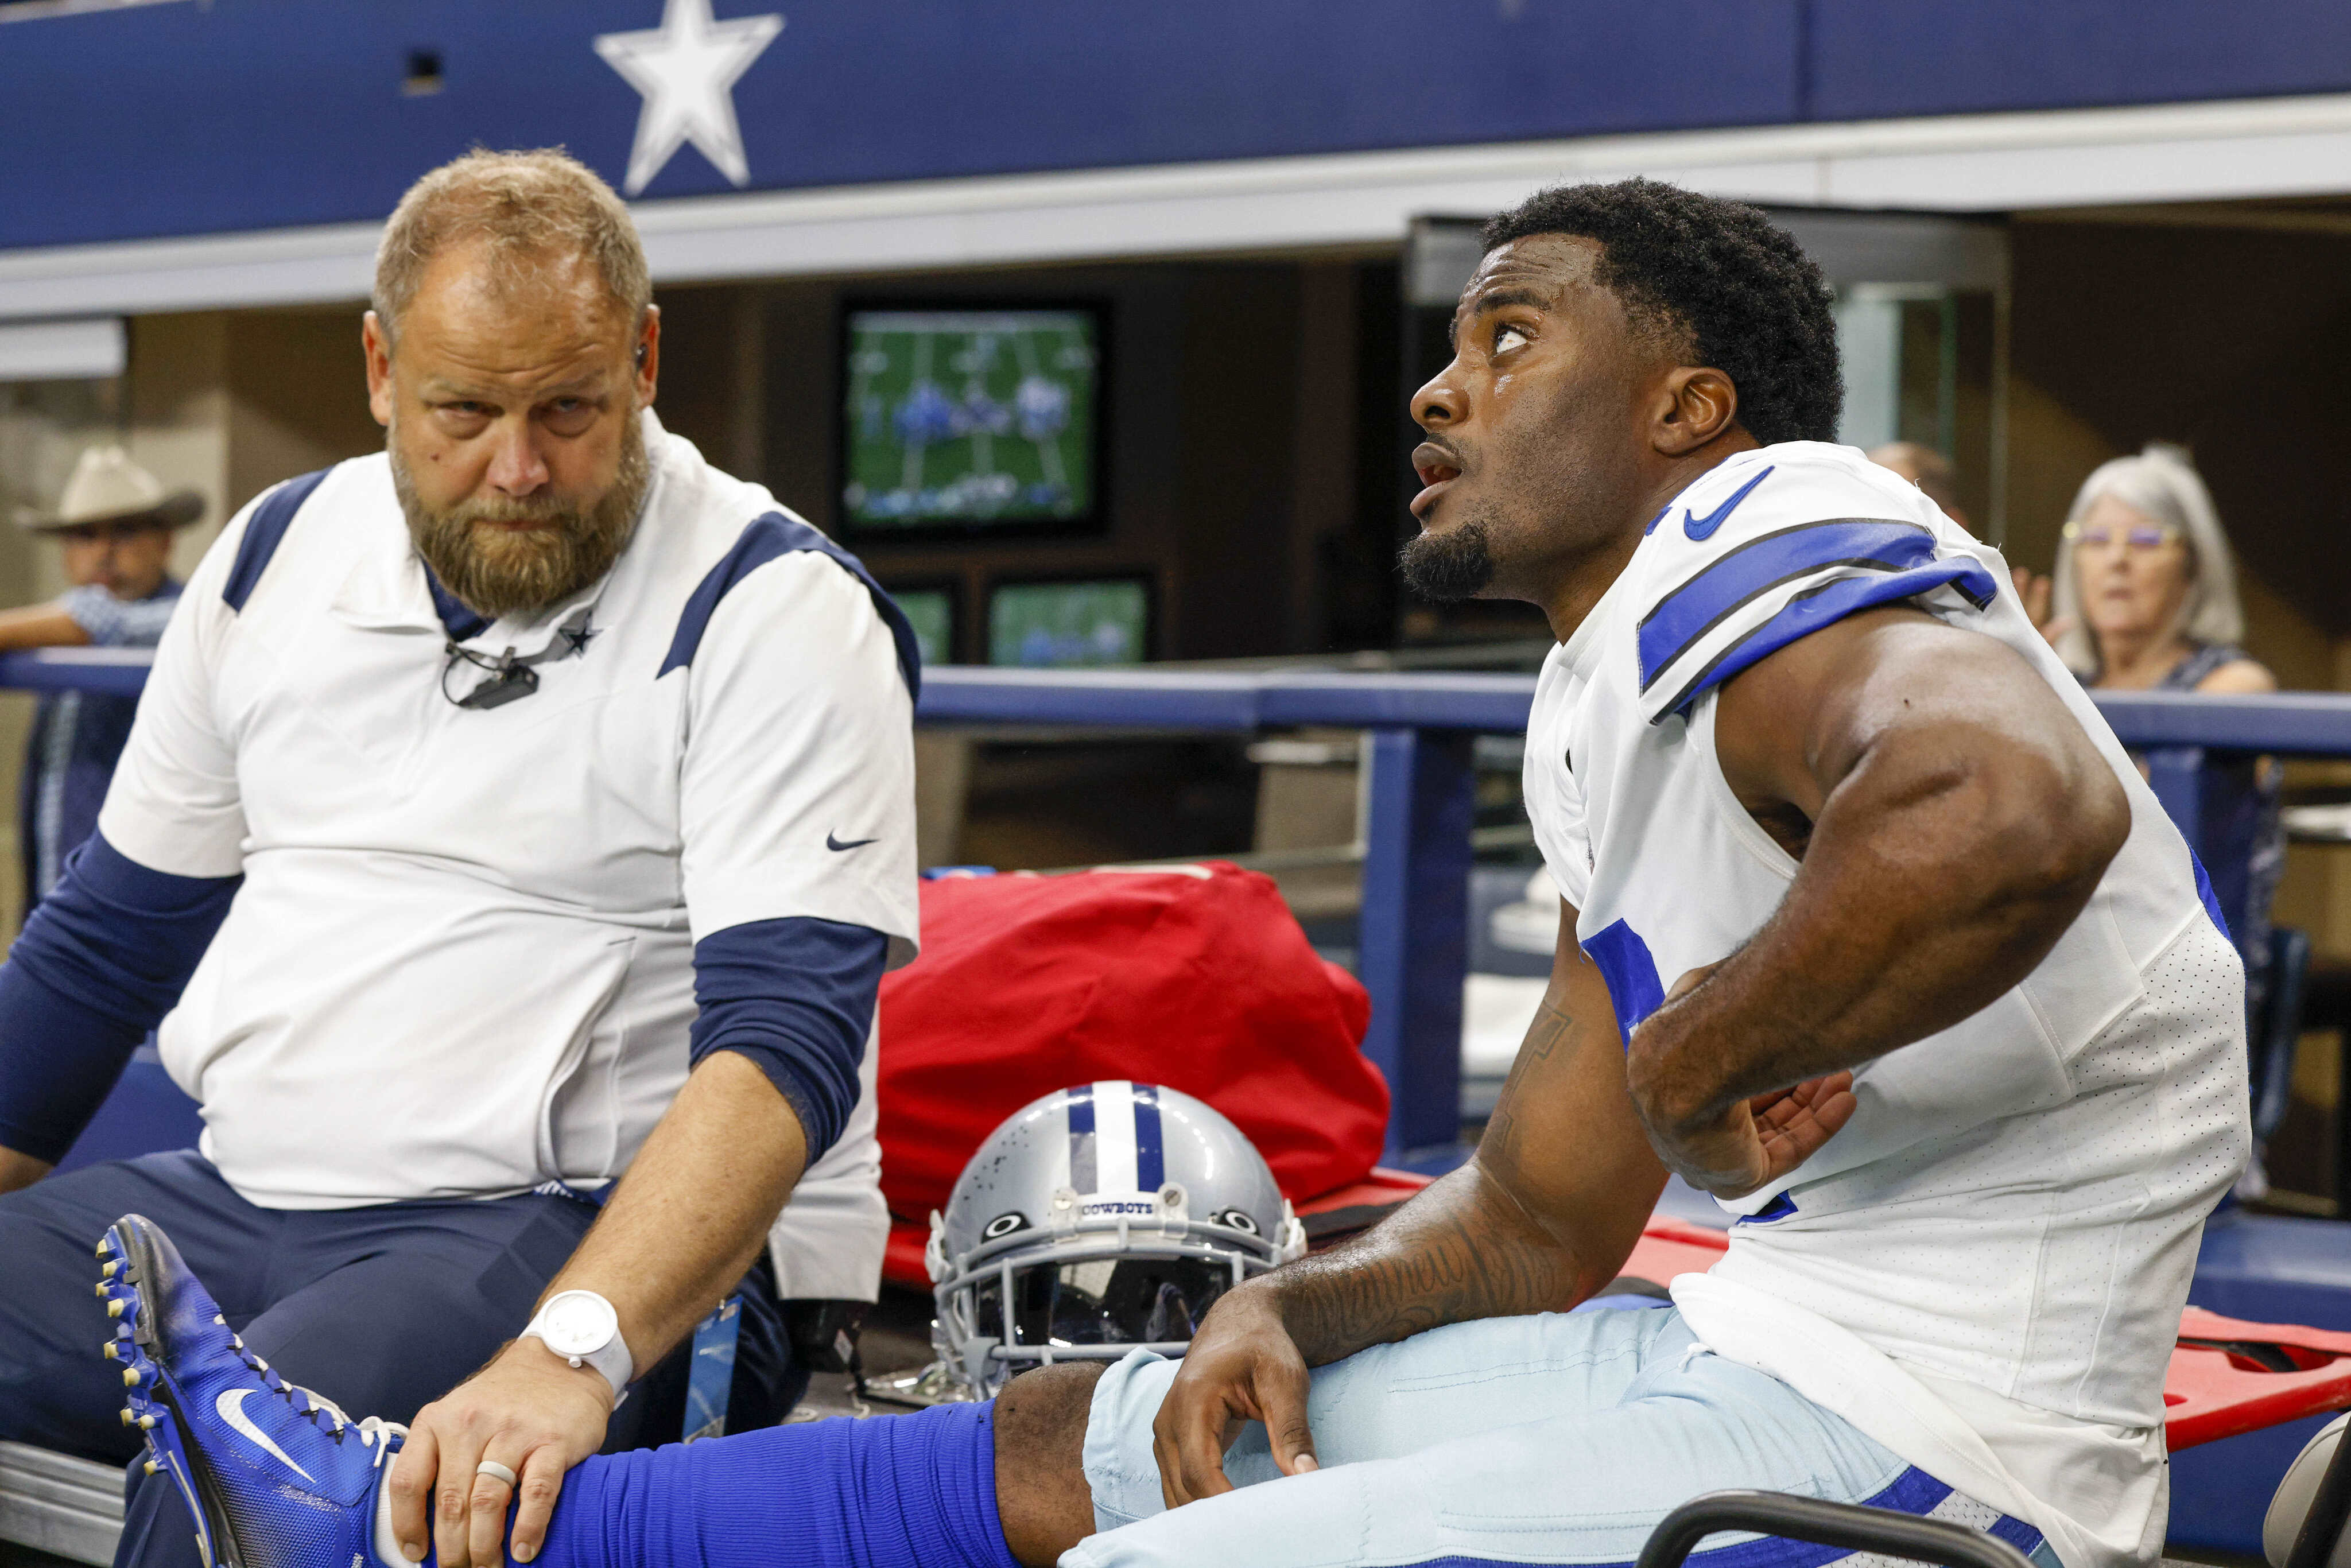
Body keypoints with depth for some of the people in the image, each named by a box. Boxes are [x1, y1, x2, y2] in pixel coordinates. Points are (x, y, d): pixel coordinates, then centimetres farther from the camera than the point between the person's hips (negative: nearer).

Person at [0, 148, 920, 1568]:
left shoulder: (777, 612, -9)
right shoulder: (282, 554, 11)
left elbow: (785, 1040, -20)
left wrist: (570, 1355, -34)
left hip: (634, 1247, -6)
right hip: (247, 1198, 6)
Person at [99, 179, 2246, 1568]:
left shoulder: (1781, 570, -16)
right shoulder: (1615, 715, 17)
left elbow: (2010, 812, -42)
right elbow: (1530, 1229, 17)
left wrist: (1700, 1058, -26)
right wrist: (1283, 1311, -2)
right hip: (1769, 1361, 10)